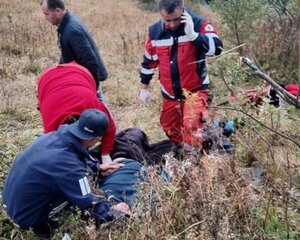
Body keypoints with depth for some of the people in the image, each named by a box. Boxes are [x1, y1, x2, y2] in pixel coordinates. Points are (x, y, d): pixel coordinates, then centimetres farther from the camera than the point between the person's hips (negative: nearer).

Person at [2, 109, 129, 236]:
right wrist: (112, 211, -3)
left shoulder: (52, 136, -9)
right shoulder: (69, 165, -31)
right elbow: (90, 204, -19)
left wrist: (98, 168, 17)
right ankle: (40, 223, 3)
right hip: (24, 215, -7)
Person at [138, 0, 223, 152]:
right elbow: (148, 61, 9)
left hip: (195, 89, -5)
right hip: (170, 93, 5)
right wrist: (143, 88, 13)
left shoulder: (199, 24, -14)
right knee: (170, 128, 18)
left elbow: (217, 48, -27)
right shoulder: (154, 31, -3)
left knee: (191, 123, -26)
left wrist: (192, 34, -34)